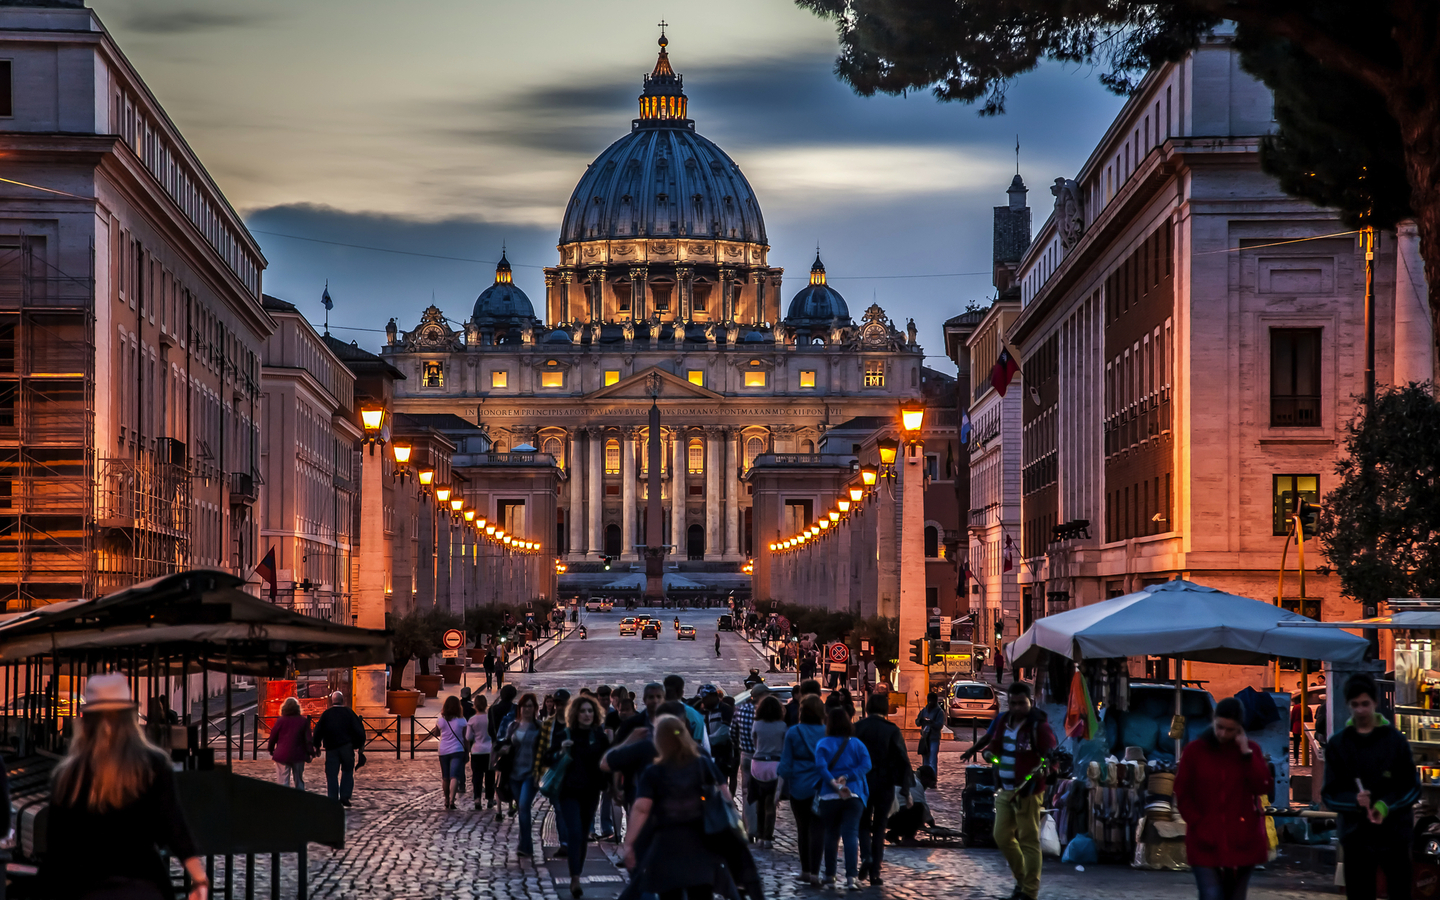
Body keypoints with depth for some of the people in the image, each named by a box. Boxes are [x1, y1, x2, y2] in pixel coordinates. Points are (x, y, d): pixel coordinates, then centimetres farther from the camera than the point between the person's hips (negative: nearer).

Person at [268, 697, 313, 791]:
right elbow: (308, 738, -2)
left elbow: (272, 737, 2)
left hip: (282, 755, -2)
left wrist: (271, 751, 15)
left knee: (283, 781, 0)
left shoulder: (280, 721, -4)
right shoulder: (303, 721, -1)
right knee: (299, 781, 14)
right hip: (298, 755, 2)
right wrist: (310, 753, 6)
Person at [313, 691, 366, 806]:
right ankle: (345, 796, 1)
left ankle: (333, 800, 2)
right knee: (347, 771, 13)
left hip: (331, 749, 1)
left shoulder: (326, 714, 1)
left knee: (332, 775, 5)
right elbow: (359, 729, -4)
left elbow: (318, 731, 2)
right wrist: (360, 744, 8)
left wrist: (317, 746, 15)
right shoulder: (349, 712, -2)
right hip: (347, 748, -1)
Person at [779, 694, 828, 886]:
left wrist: (786, 781, 11)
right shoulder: (827, 733, -5)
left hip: (799, 788, 1)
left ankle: (806, 870, 22)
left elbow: (786, 763, -3)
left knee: (803, 829, 15)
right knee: (817, 829, -2)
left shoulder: (793, 733, -5)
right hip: (821, 787, -1)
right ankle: (814, 872, -12)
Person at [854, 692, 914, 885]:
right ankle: (875, 872, 7)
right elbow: (903, 761, -8)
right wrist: (906, 791, -4)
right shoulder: (892, 730, -6)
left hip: (861, 784, 0)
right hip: (885, 786, 0)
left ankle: (866, 856, -10)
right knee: (879, 827, 10)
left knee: (864, 824, 17)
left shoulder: (857, 728, -5)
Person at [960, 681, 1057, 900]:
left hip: (1027, 792, -7)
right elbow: (988, 737, 21)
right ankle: (1021, 878, 30)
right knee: (1002, 837, 12)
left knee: (1028, 841, -4)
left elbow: (1051, 755, -19)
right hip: (1005, 790, 7)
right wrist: (973, 750, 25)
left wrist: (1042, 767, -34)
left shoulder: (1039, 726, -14)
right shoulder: (1002, 721, 5)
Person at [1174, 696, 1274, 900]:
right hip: (1206, 843, -2)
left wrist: (1246, 753, -12)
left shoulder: (1250, 750, 5)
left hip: (1242, 841, 2)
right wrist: (1200, 826, -8)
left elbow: (1265, 788, -7)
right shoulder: (1194, 750, 0)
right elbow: (1183, 795, 2)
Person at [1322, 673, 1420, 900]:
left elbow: (1412, 787, 3)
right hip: (1356, 836, 1)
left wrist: (1386, 806, -16)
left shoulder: (1395, 739, 2)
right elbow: (1330, 794, 4)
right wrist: (1355, 801, -18)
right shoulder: (1337, 743, 4)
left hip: (1394, 836, -1)